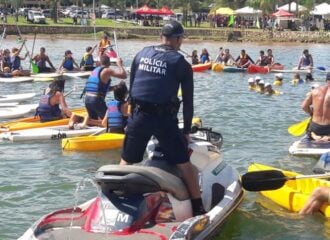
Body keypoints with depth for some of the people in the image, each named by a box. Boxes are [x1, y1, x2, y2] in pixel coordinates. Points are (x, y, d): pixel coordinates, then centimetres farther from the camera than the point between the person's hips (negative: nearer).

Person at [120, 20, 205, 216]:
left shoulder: (141, 54, 10)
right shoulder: (181, 63, 1)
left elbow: (131, 87, 15)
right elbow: (188, 100, 2)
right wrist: (187, 129, 10)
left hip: (138, 116, 4)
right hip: (164, 119, -3)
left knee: (126, 162, 18)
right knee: (185, 164, 2)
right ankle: (199, 209, 2)